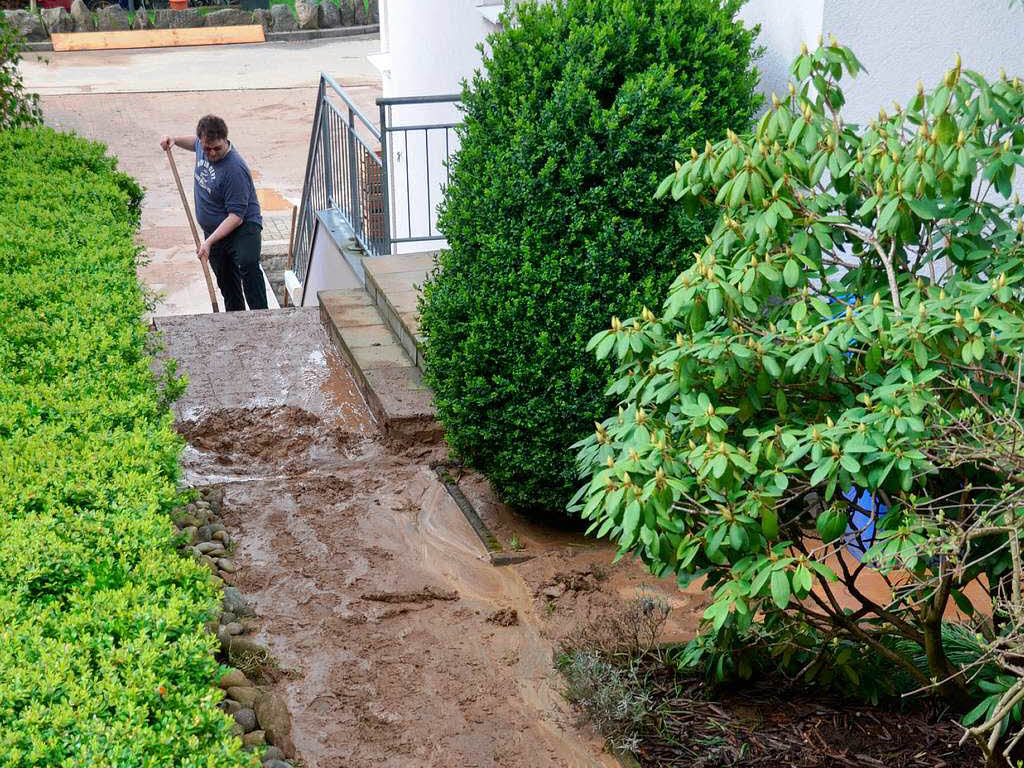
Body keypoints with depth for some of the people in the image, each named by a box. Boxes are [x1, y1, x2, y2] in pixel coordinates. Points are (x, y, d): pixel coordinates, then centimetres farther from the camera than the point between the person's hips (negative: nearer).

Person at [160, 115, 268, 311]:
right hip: (214, 231, 8)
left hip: (243, 228, -8)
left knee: (248, 266, -34)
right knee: (226, 283, 16)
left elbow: (236, 217, -28)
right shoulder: (203, 145, -4)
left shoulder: (235, 169, -28)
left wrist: (210, 242, -33)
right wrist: (175, 140, 7)